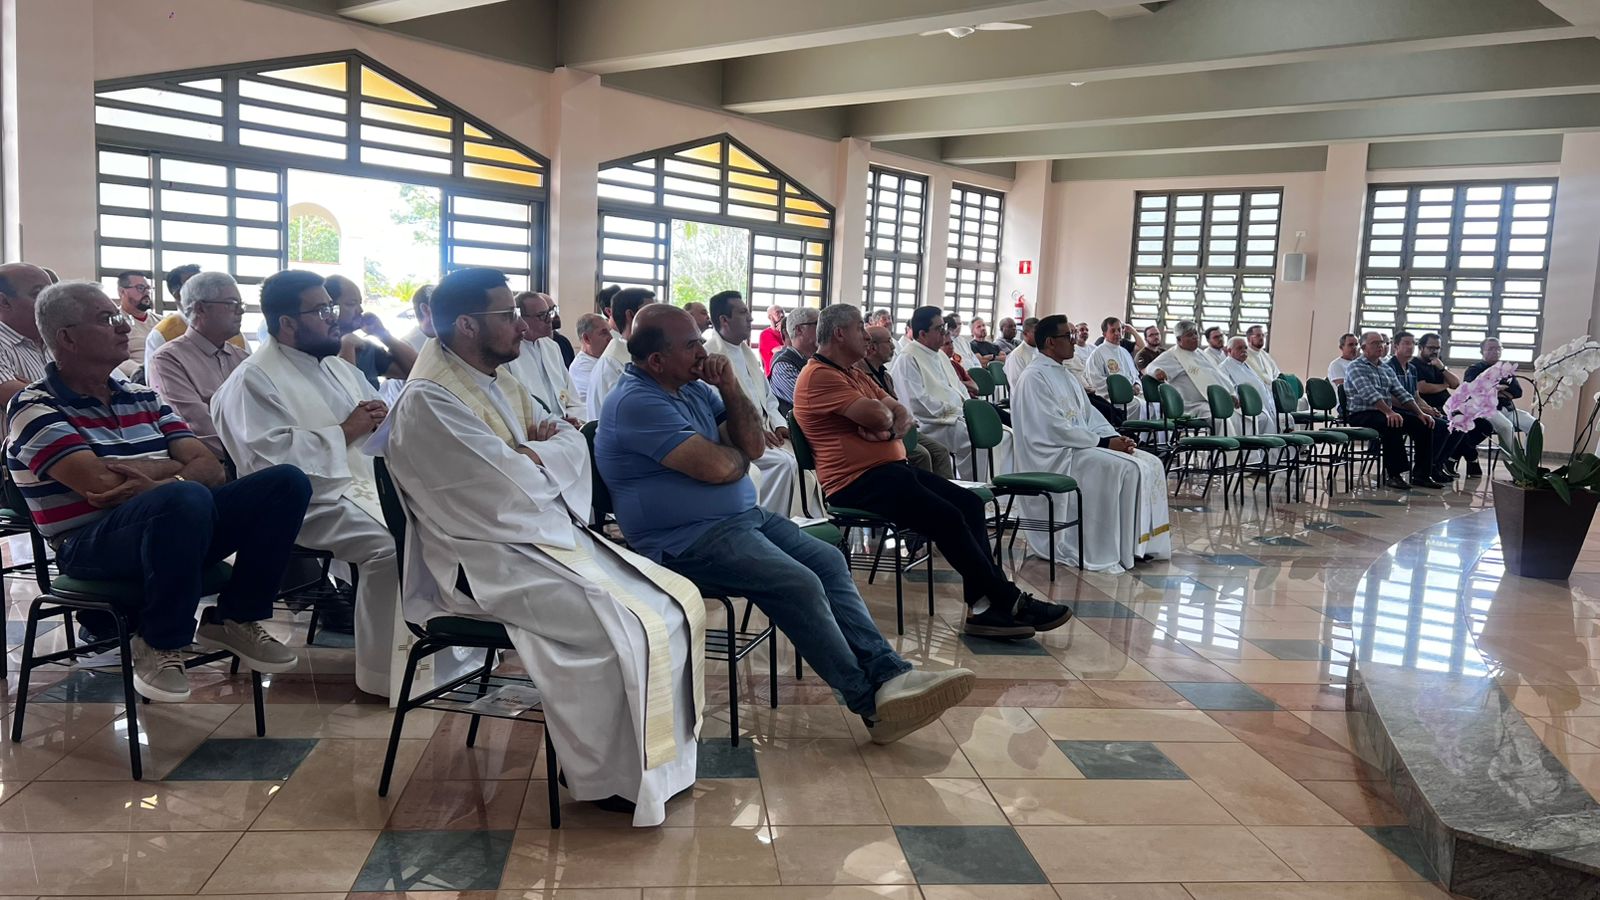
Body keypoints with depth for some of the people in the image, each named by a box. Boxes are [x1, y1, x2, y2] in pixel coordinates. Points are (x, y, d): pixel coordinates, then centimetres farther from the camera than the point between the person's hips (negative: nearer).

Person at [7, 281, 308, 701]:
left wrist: (156, 486, -16)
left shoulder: (142, 397, 16)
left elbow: (210, 468, 6)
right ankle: (158, 643, -16)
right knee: (185, 498, -39)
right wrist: (174, 468, -3)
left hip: (169, 527, 7)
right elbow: (102, 483, -19)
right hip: (90, 545, -6)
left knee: (286, 482, -10)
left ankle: (234, 619, 1)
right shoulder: (35, 408, -4)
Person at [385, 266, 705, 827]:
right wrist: (537, 456, -1)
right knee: (623, 630, -25)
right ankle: (608, 776, -4)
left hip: (552, 535, 9)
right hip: (490, 561, -9)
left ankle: (663, 749, 9)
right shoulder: (429, 401, -16)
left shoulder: (501, 383, 13)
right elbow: (514, 491, -23)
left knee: (679, 601, -1)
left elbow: (574, 444, 11)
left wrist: (530, 454, -10)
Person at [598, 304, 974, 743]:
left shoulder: (693, 387, 12)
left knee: (829, 561, -2)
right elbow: (718, 467, -23)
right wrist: (739, 454, 1)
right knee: (799, 584, -23)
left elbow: (754, 445, 9)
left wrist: (730, 389, -5)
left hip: (742, 516, 10)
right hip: (689, 541, -10)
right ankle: (872, 703, -13)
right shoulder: (636, 402, -16)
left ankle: (888, 674, -7)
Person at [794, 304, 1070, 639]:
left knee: (969, 502, -3)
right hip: (858, 481, -10)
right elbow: (877, 416, -22)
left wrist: (892, 427, -10)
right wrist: (887, 412, 3)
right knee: (948, 518, -20)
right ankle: (1009, 602, -6)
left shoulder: (854, 373, 21)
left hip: (890, 468, 10)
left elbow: (902, 414, 15)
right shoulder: (819, 375, -11)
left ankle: (983, 607, -9)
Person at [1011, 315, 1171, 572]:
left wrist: (1114, 436, -1)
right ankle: (1113, 552, -21)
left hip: (1081, 446, 10)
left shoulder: (1065, 376, 17)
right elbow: (1056, 429, -20)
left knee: (1150, 464, -3)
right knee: (1126, 468, -27)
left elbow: (1089, 415, 19)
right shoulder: (1034, 378, -13)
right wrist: (1104, 442, -17)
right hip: (1055, 455, -10)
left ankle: (1144, 541, -2)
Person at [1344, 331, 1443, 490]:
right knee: (1393, 425, -36)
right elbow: (1369, 394, -21)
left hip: (1387, 413, 8)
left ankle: (1420, 474, -7)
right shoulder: (1356, 367, -6)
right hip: (1361, 415, -8)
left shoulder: (1387, 368, 19)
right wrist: (1389, 412, -33)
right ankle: (1393, 475, -29)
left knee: (1423, 424, -9)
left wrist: (1420, 413, 0)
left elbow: (1402, 394, 15)